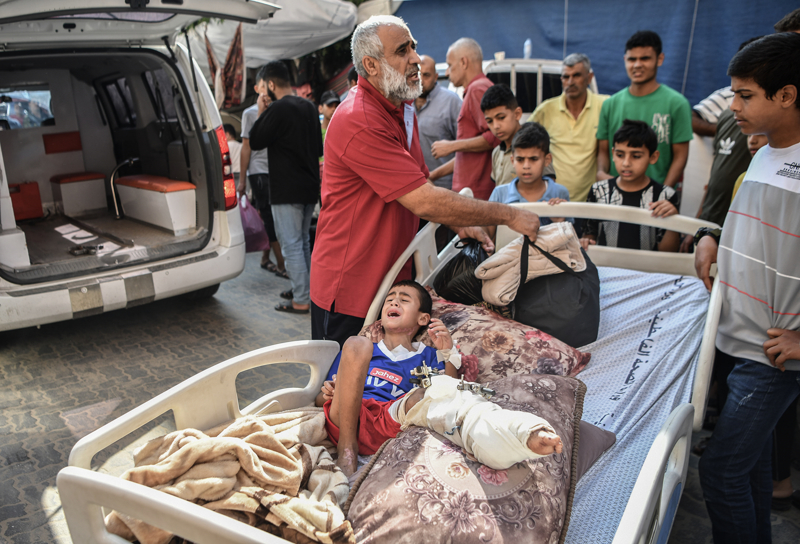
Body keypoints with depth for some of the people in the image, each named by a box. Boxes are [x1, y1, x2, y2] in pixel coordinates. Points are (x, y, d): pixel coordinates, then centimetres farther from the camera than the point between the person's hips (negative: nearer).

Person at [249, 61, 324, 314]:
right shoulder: (309, 107, 11)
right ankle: (304, 290, 28)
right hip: (309, 187, 8)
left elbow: (255, 142, -8)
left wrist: (261, 113, 0)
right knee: (302, 242, 19)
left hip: (287, 190, -8)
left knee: (291, 245, -3)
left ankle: (300, 301, 1)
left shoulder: (277, 109, -15)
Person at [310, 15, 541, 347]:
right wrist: (510, 216, -20)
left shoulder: (403, 109, 9)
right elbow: (424, 202, -28)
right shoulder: (359, 122, -24)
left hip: (393, 276, 8)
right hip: (349, 288, -8)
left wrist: (459, 224, -3)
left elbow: (418, 188, 14)